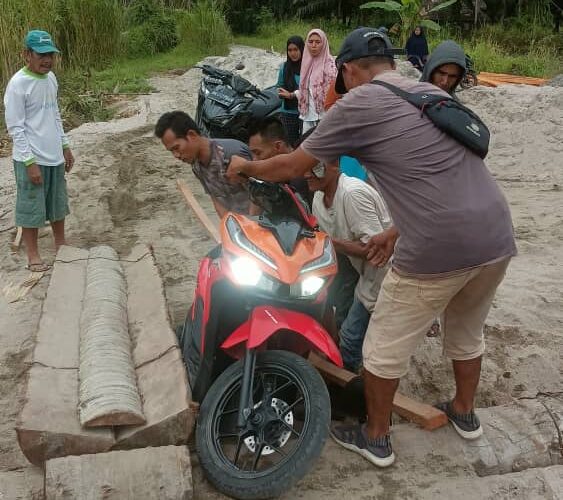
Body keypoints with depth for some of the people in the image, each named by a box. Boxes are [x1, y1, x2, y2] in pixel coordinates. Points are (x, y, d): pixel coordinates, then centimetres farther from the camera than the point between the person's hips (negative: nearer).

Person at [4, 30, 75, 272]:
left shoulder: (51, 78, 6)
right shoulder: (18, 84, -17)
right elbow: (15, 127, -16)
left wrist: (65, 146, 16)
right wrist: (30, 162, -18)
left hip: (54, 156, 7)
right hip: (31, 159, -7)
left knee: (58, 204, 18)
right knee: (31, 207, 5)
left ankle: (61, 244, 34)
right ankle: (33, 255, 17)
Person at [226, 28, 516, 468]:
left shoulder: (357, 104, -3)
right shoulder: (435, 94, 18)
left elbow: (293, 166, 4)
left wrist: (244, 167, 22)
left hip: (437, 250, -7)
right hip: (497, 238, 8)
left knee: (385, 348, 14)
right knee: (467, 333, 30)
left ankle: (376, 439, 32)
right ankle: (465, 414, 51)